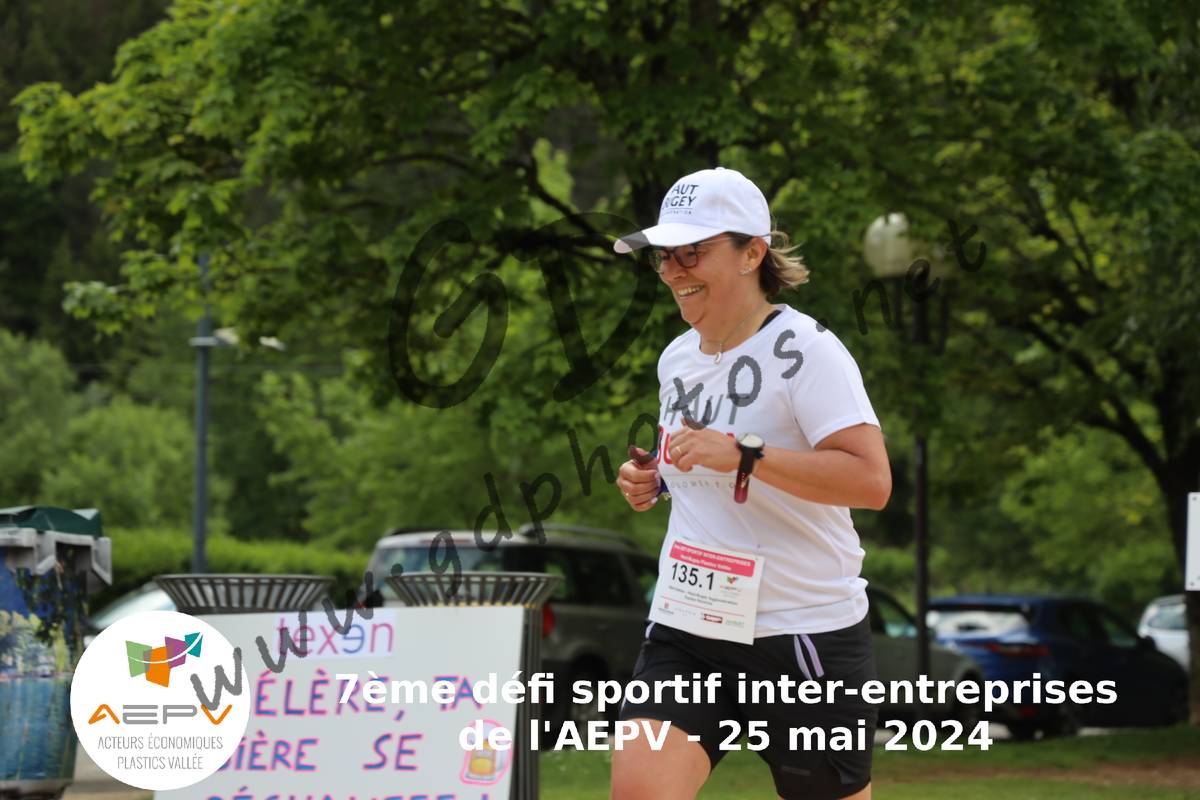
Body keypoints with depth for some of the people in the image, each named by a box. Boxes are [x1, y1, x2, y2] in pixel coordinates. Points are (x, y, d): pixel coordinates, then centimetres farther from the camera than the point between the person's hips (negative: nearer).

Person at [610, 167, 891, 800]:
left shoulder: (805, 349, -13)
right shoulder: (678, 358, 11)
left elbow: (871, 479, -25)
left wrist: (741, 455, -31)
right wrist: (654, 480, 7)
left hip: (803, 635, -6)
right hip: (686, 630, 6)